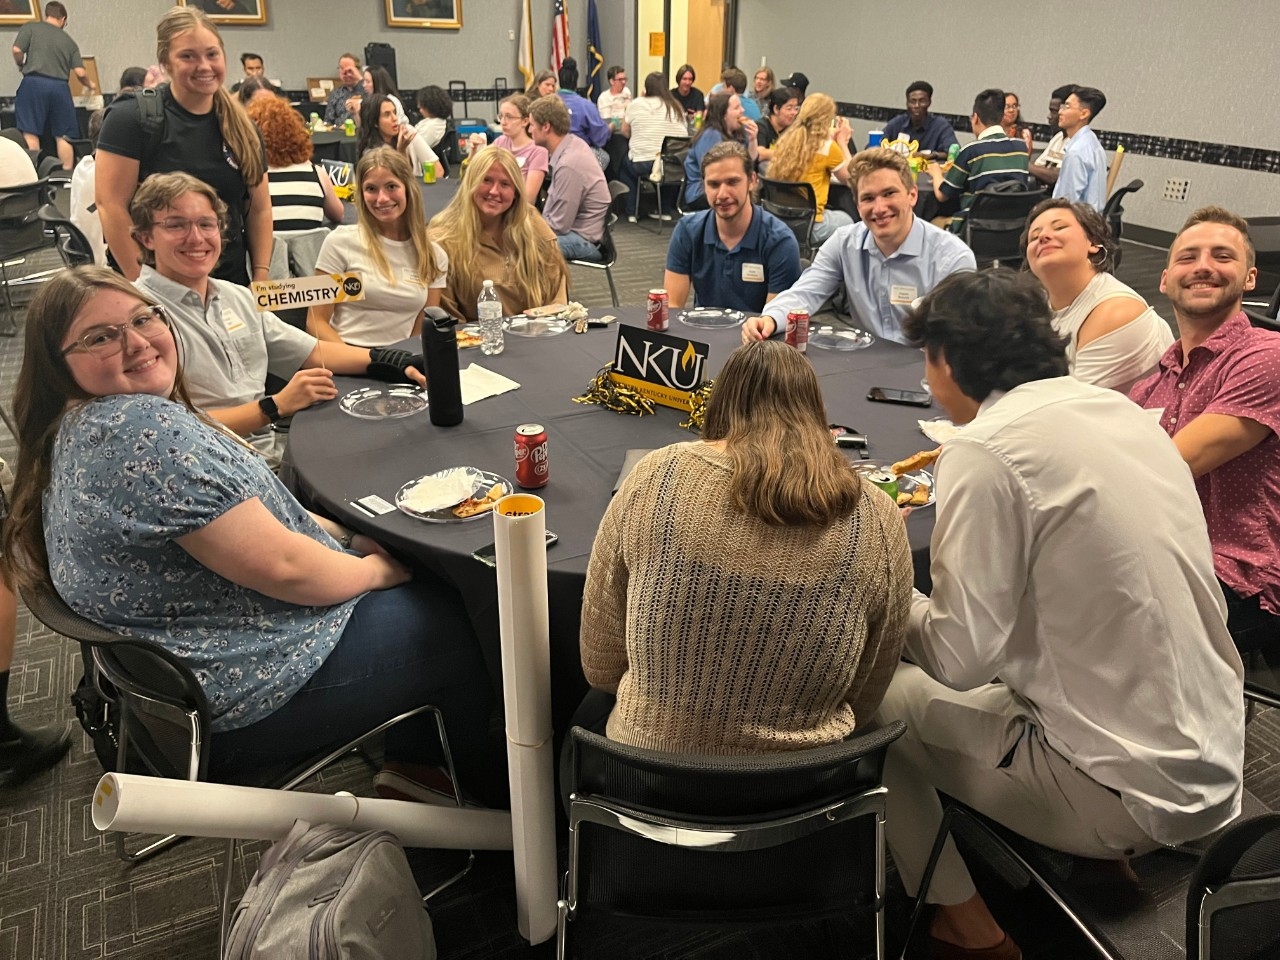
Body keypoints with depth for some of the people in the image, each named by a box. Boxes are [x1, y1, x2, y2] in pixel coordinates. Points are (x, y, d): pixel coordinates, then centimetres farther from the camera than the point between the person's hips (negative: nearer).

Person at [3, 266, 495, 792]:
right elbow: (282, 566, -27)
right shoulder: (145, 428, -27)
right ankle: (485, 776, 29)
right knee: (456, 620, 5)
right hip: (248, 694, -10)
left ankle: (412, 751, 33)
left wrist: (348, 536, 6)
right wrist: (377, 568, -9)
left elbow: (241, 515, 14)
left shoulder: (82, 429, 7)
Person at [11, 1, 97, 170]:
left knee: (30, 134, 0)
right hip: (60, 87, 2)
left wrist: (22, 66, 18)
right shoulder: (69, 41, 17)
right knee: (63, 136, 8)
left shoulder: (29, 28, 10)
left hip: (34, 83, -2)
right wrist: (91, 85, 29)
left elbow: (17, 50, -3)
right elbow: (80, 73, 8)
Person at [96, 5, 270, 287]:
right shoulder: (133, 118, -7)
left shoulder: (241, 126, 8)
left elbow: (259, 209, 9)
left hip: (231, 285, 4)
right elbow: (111, 206, -11)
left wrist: (261, 279, -1)